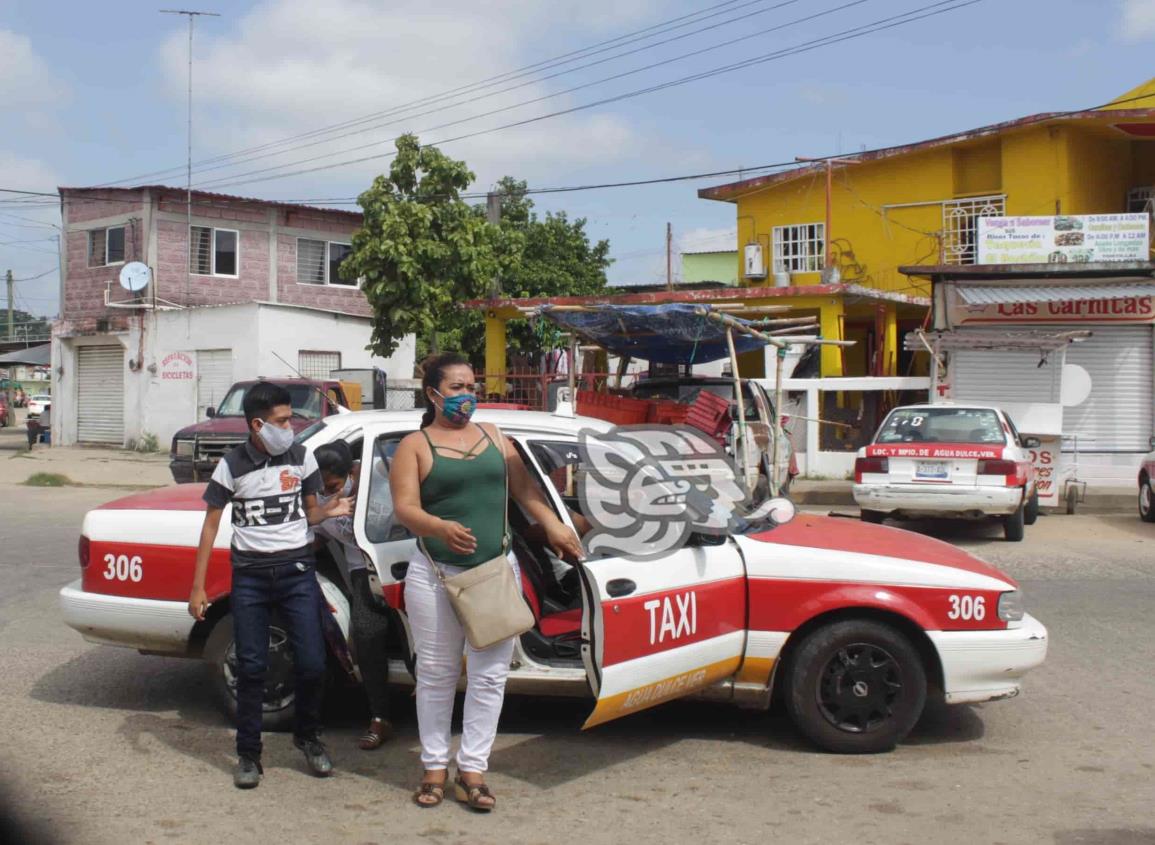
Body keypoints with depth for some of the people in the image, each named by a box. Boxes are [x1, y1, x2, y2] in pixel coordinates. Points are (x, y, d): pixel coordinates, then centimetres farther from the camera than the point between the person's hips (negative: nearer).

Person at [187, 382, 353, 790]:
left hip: (297, 571, 1)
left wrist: (329, 510, -11)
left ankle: (308, 737, 22)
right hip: (250, 576, -1)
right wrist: (198, 587, -3)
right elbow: (211, 525, 1)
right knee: (251, 668, 3)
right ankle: (248, 754, 15)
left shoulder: (301, 457, 2)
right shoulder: (232, 465, -4)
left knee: (311, 664, -2)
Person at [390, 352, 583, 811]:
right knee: (437, 673, 6)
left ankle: (472, 770, 11)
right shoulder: (414, 446, 0)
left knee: (489, 675, 3)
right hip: (436, 575, -3)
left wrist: (553, 526, -6)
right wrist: (441, 527, -31)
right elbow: (405, 508, -11)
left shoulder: (493, 436, 13)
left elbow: (524, 488, 10)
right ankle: (435, 767, 19)